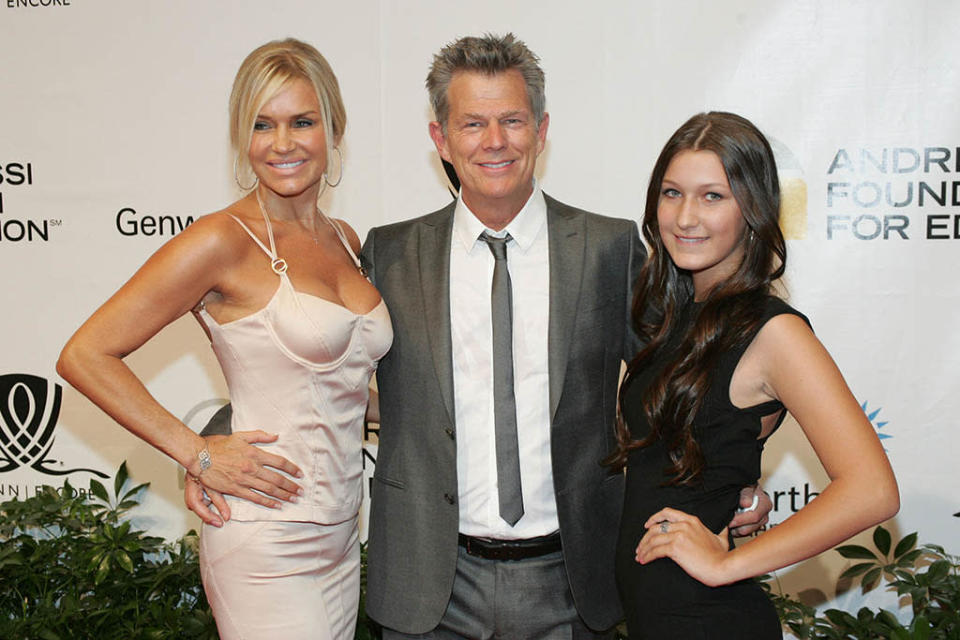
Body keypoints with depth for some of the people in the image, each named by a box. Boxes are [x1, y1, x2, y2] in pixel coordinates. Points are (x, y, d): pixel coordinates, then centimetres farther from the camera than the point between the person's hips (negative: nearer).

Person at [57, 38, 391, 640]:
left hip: (339, 538, 7)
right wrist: (198, 454, -15)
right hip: (266, 547, -7)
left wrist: (373, 407, 7)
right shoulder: (222, 241, -13)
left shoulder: (344, 240, 7)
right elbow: (85, 355, -13)